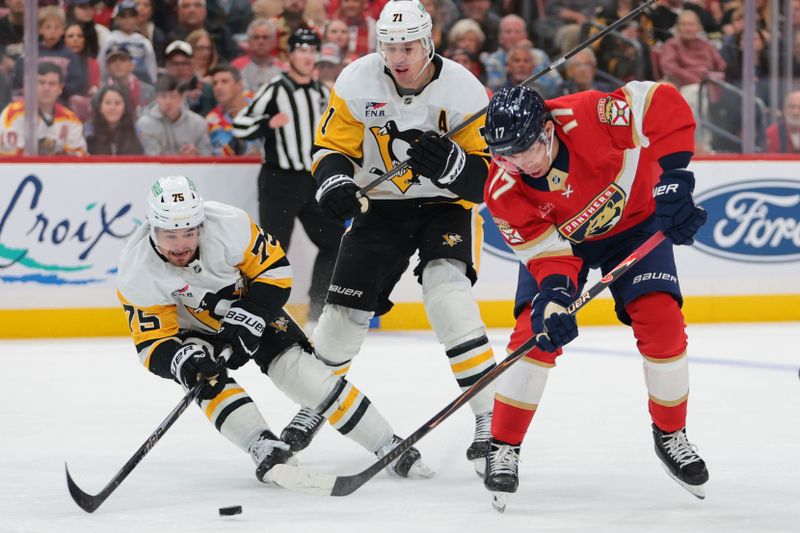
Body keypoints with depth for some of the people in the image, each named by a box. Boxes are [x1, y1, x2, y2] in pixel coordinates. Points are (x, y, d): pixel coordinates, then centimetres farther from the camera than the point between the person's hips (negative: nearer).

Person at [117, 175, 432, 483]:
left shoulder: (227, 225, -33)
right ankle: (267, 452, -33)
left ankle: (389, 447, -5)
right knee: (207, 380, -30)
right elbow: (152, 344, -23)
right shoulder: (137, 274, -29)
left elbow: (274, 267, -18)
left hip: (251, 309, 0)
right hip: (191, 330, 0)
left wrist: (248, 320, -28)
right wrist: (181, 360, -43)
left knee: (297, 368, -13)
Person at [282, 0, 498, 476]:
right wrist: (334, 182, -25)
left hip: (446, 205, -3)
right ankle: (314, 404, 28)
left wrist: (450, 164, -38)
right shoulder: (358, 83, -13)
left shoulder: (463, 90, -20)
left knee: (446, 290, -27)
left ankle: (491, 418, -23)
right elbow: (332, 147, -4)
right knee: (345, 308, 1)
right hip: (382, 205, 3)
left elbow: (487, 176, -17)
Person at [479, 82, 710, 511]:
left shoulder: (589, 116, -37)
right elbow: (546, 249, -24)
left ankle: (671, 434, 8)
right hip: (557, 238, 1)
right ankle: (503, 447, -4)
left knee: (662, 322, -14)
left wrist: (672, 178, -33)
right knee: (536, 330, -17)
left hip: (634, 222, -1)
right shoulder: (503, 189, -27)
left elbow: (664, 104, -30)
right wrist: (554, 295, -43)